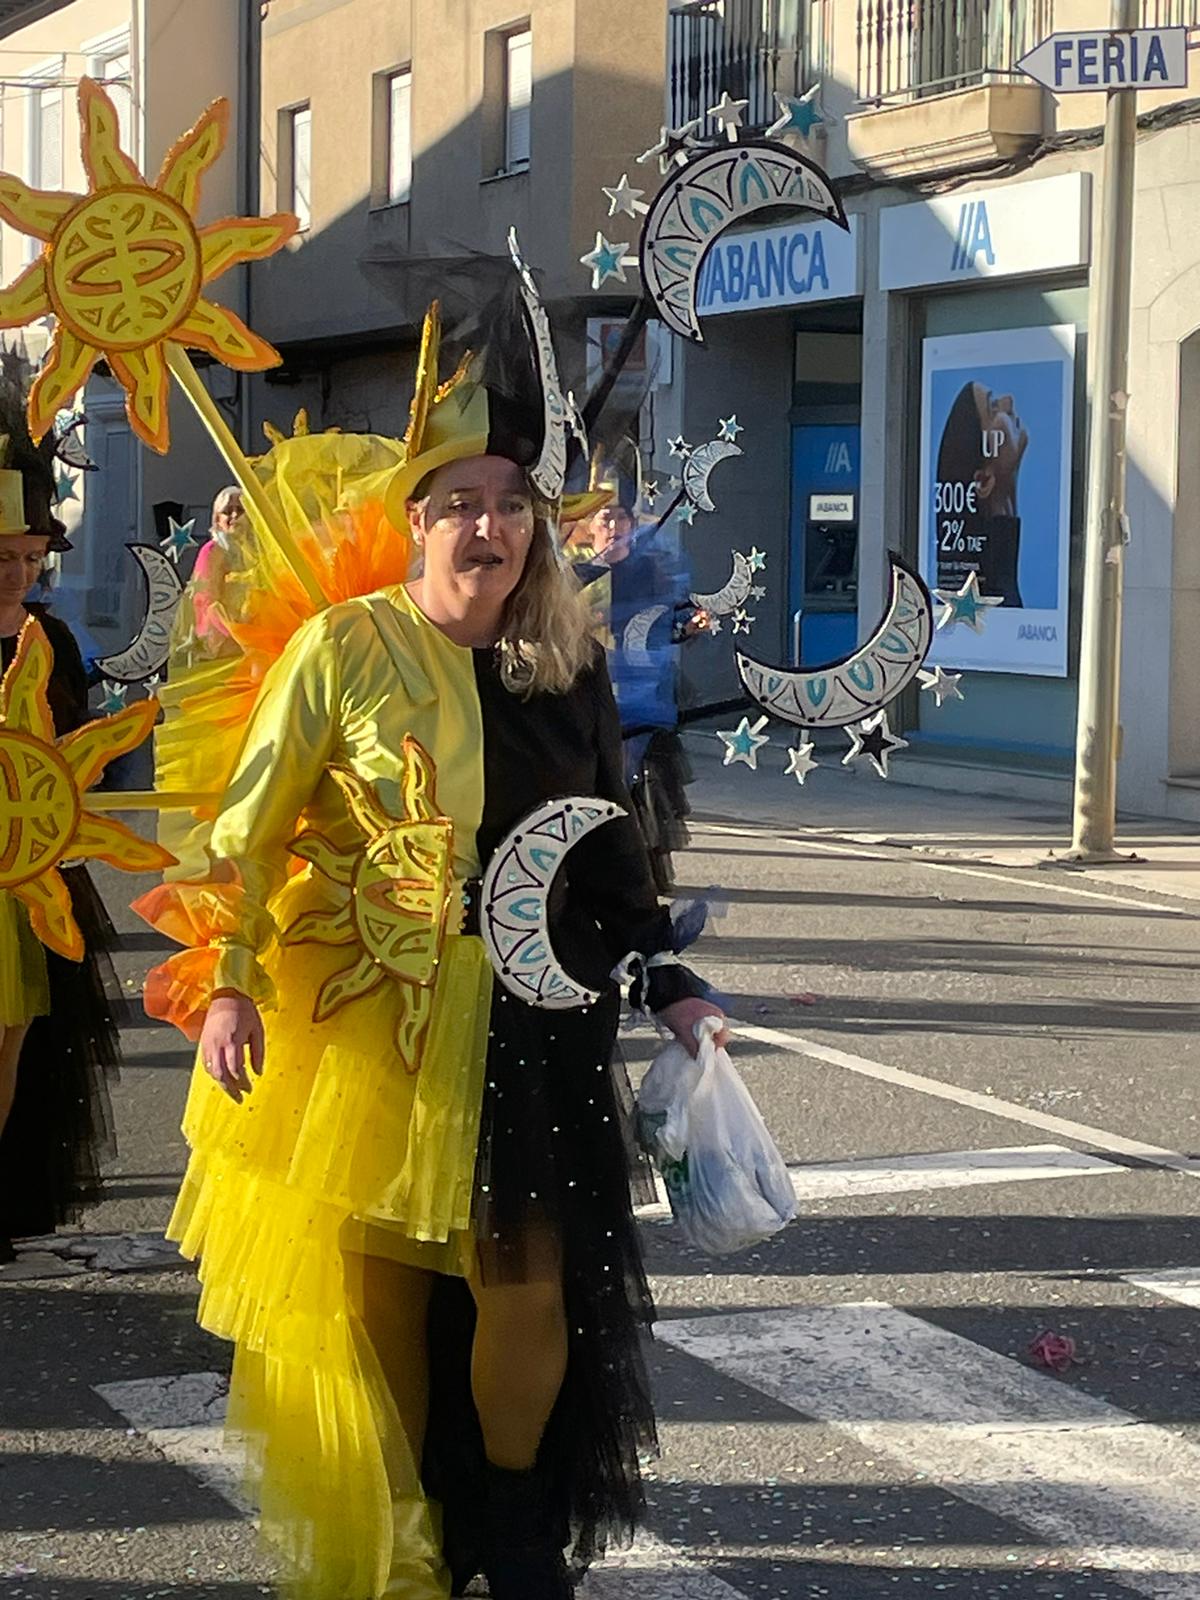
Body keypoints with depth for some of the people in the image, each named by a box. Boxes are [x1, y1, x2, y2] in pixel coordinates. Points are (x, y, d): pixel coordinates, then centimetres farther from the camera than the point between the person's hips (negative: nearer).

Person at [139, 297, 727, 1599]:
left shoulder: (571, 668, 5)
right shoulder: (343, 648, -5)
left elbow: (609, 845, 13)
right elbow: (249, 824, -4)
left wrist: (667, 982, 7)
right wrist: (228, 981, -14)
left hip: (528, 1019, 2)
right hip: (366, 1014, -2)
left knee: (527, 1282, 0)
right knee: (372, 1289, 6)